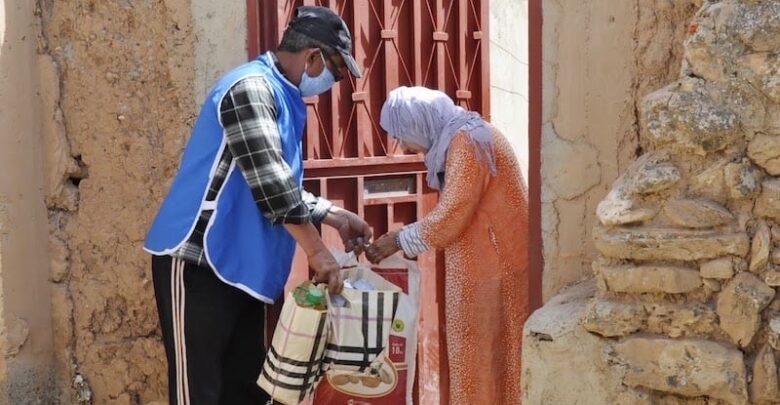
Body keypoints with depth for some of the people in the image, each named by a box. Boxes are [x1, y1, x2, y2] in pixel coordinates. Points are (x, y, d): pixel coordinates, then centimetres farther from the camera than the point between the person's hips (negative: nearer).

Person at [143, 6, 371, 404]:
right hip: (198, 262, -10)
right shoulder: (251, 87, -16)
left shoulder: (279, 96, 15)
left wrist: (337, 216, 15)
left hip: (240, 266, 10)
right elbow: (270, 182, -22)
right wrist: (317, 251, -17)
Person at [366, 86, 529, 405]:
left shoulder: (466, 142, -18)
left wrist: (400, 240, -8)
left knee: (486, 356, -1)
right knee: (483, 352, 14)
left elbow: (450, 217, -21)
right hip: (484, 264, 9)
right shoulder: (457, 139, 13)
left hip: (493, 265, -9)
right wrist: (410, 241, 9)